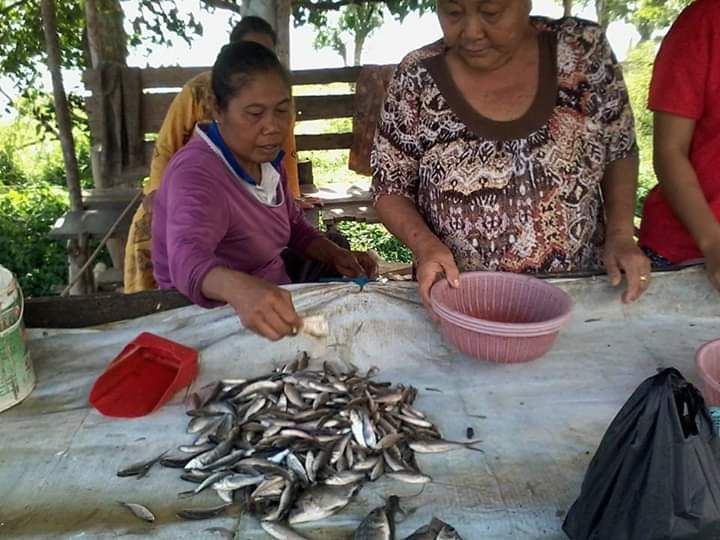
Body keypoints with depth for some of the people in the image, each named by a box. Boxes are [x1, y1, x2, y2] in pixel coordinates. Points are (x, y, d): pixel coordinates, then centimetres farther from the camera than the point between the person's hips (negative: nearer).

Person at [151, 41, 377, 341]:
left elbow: (293, 225, 16)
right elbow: (188, 258, -42)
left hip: (273, 303, 8)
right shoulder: (196, 173, -23)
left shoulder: (264, 156, 4)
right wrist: (240, 288, -63)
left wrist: (336, 256, -3)